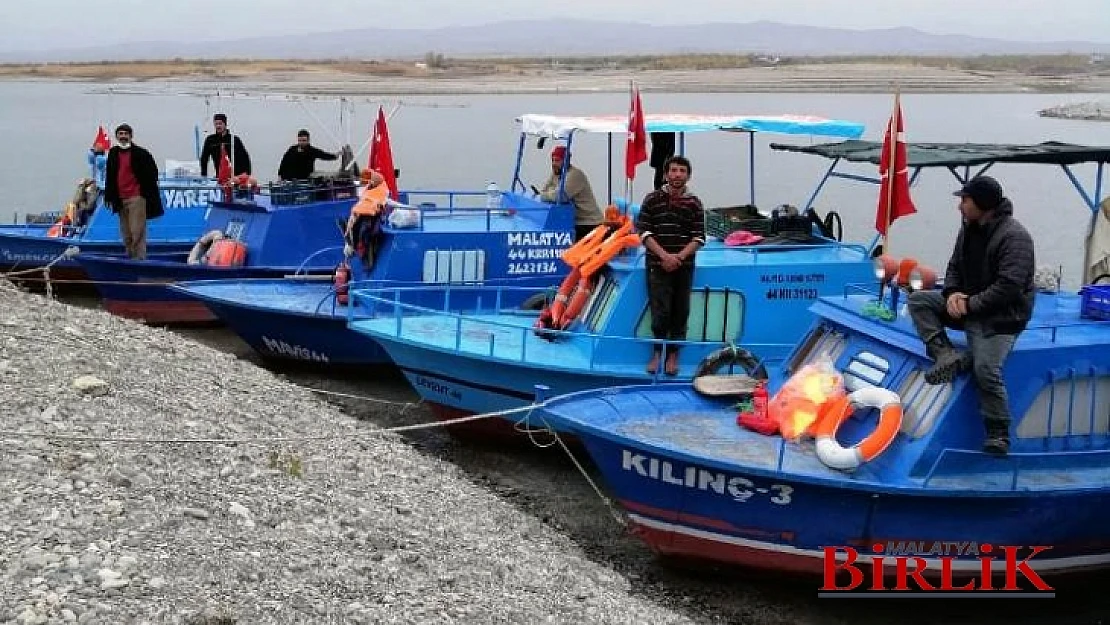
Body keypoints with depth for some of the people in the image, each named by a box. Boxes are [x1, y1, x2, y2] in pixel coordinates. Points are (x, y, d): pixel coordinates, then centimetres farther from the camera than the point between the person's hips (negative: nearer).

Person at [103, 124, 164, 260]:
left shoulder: (140, 153, -3)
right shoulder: (113, 154, 13)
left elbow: (152, 171, 0)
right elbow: (109, 176, 19)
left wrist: (148, 190, -2)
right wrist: (108, 196, 15)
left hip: (137, 197, -5)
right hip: (120, 199, 6)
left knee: (137, 232, -10)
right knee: (126, 234, 7)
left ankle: (139, 259, -9)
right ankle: (130, 258, 13)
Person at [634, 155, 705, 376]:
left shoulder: (694, 203, 4)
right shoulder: (653, 199, 1)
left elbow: (698, 238, 1)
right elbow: (644, 233, -3)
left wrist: (679, 256, -13)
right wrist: (664, 255, -14)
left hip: (684, 265, 2)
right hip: (658, 265, -2)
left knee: (680, 312, 4)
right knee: (660, 311, -6)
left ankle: (673, 356, 13)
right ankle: (658, 352, 10)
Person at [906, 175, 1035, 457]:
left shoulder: (1014, 237, -20)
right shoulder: (969, 228, 7)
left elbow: (1009, 286, -26)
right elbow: (955, 267, 15)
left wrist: (971, 304, -22)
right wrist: (952, 293, -7)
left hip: (1000, 316, -9)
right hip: (968, 303, 9)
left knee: (986, 370, -24)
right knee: (918, 299, -4)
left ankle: (998, 436, -10)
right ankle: (947, 355, -16)